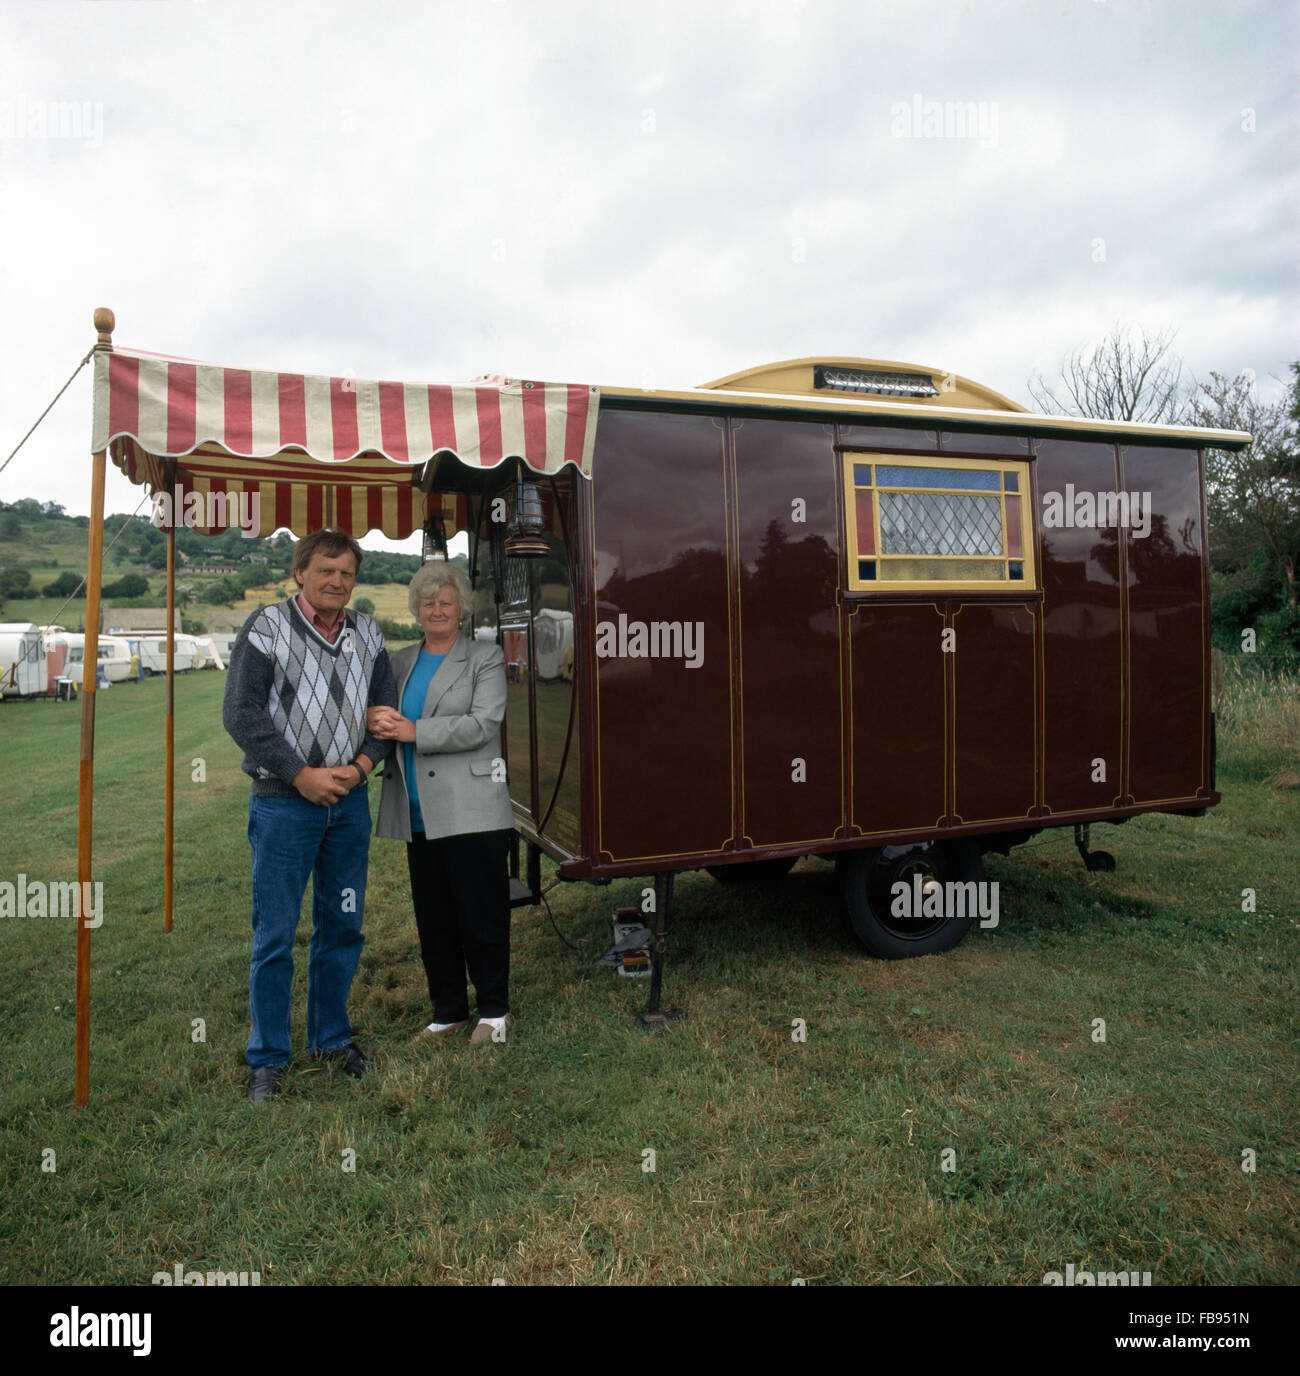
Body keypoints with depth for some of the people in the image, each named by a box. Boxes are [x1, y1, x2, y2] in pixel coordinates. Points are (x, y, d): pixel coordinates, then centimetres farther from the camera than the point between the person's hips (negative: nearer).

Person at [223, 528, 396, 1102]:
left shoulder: (368, 634, 8)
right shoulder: (266, 628, -5)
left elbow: (387, 708, 10)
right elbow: (241, 713, -10)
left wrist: (360, 765, -7)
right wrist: (302, 775, -13)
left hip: (350, 801, 4)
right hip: (283, 802, -4)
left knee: (343, 926, 13)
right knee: (274, 934, 2)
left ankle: (331, 1034, 31)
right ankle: (267, 1057, 18)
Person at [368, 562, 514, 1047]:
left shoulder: (485, 657, 1)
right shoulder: (401, 661, 17)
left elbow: (484, 724, -12)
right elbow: (383, 718, 14)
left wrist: (413, 731, -18)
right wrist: (376, 722, -11)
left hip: (470, 812, -5)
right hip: (417, 815, 5)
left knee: (481, 916, 2)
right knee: (432, 920, 12)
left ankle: (493, 1011, 17)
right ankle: (448, 1012, 25)